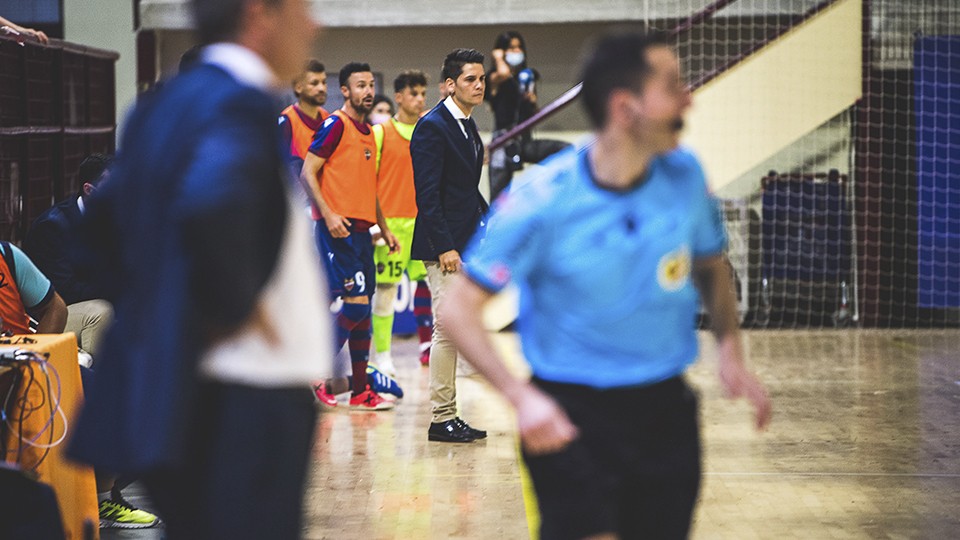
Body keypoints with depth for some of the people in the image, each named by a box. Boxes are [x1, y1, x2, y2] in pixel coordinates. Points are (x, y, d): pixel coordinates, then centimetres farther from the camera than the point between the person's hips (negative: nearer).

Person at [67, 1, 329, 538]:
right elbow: (211, 205, -35)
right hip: (244, 407, -9)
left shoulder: (164, 105, 13)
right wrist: (235, 305, -21)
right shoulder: (243, 105, -16)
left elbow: (104, 218, 23)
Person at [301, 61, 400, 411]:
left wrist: (384, 229, 23)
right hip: (337, 227, -8)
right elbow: (308, 173, -11)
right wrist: (328, 215, -20)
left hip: (360, 229, 8)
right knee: (356, 303, -13)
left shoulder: (368, 133, 19)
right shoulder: (336, 125, -6)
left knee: (362, 309, 7)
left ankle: (361, 390, 10)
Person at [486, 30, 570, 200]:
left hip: (525, 141, 5)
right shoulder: (495, 78, -3)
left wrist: (533, 101, 0)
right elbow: (504, 73, -31)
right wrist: (498, 58, -10)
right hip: (504, 143, -5)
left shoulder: (527, 76, 13)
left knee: (567, 150, -18)